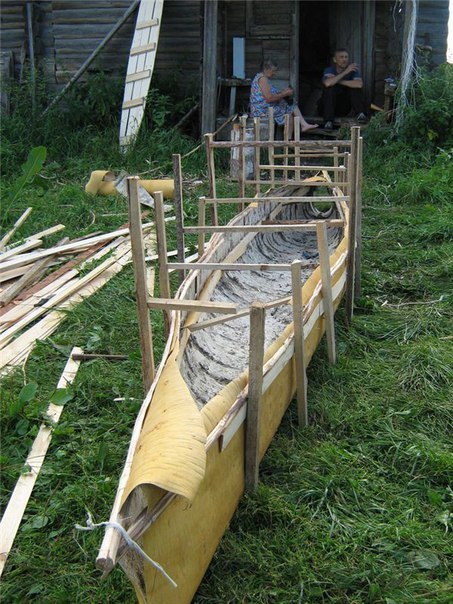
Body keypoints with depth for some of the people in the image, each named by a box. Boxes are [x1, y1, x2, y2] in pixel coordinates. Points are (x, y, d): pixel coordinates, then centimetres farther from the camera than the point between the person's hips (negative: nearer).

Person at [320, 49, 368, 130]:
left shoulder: (353, 69, -6)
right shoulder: (329, 70, -11)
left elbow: (359, 84, -27)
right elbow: (327, 83, -36)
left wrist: (340, 82, -22)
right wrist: (345, 72, -31)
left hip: (344, 108, 2)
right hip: (328, 106, -2)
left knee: (356, 86, -17)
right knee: (329, 87, -29)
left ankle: (360, 114, -24)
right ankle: (328, 122, -34)